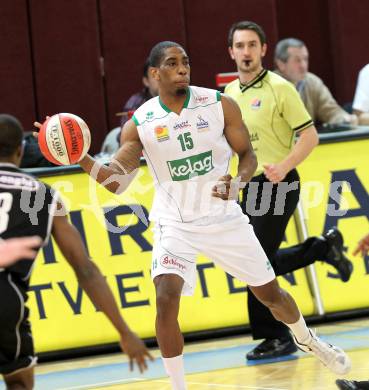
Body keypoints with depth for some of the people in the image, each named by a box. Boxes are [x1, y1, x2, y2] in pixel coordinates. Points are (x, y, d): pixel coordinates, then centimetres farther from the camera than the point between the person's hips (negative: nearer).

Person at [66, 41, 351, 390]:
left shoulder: (219, 105, -9)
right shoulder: (139, 124, -9)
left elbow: (247, 155, -1)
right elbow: (116, 182, -9)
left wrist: (237, 182, -22)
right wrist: (79, 157, -26)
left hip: (223, 216, 1)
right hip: (174, 224, -1)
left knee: (269, 292, 12)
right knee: (166, 301, -22)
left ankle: (305, 338, 45)